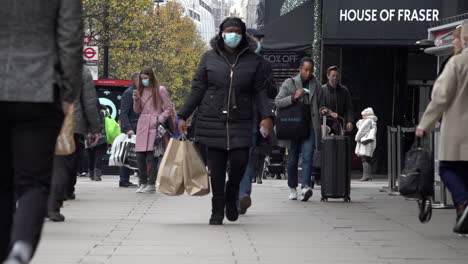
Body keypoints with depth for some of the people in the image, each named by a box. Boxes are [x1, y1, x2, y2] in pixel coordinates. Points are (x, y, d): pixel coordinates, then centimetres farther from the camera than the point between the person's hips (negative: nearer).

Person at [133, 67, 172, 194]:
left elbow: (168, 107, 2)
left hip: (154, 126, -5)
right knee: (140, 156, 1)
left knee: (151, 156, -11)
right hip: (142, 125, 5)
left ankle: (151, 184, -6)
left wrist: (160, 120, -10)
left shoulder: (160, 90, 2)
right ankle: (142, 182, 9)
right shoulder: (141, 90, 18)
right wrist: (136, 99, 2)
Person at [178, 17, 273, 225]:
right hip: (213, 121, 0)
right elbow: (197, 89, 8)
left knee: (240, 161, -12)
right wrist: (183, 116, 4)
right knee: (216, 167, 1)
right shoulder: (209, 58, 7)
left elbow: (259, 91, 7)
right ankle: (217, 211, 12)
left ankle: (231, 197, 17)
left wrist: (266, 116, -8)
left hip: (240, 122, 0)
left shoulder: (253, 60, 8)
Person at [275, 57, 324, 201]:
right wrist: (294, 97, -15)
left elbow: (321, 106, 22)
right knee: (292, 159, 6)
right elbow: (278, 102, -2)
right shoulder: (289, 83, 6)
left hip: (310, 127, 0)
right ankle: (292, 188, 19)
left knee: (307, 157, -14)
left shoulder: (316, 85, 12)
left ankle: (306, 187, -25)